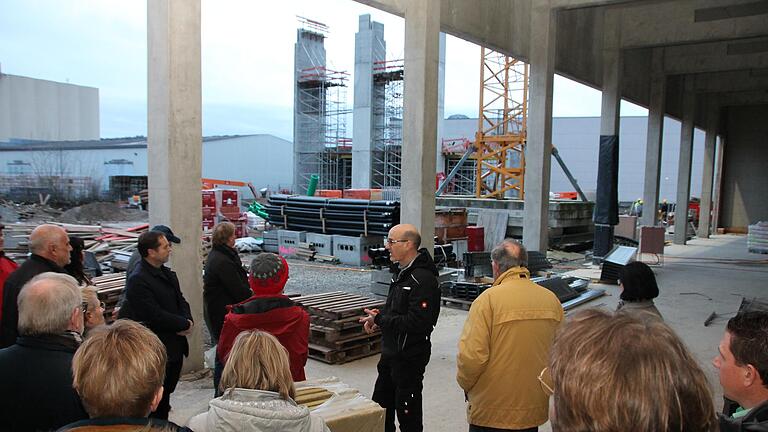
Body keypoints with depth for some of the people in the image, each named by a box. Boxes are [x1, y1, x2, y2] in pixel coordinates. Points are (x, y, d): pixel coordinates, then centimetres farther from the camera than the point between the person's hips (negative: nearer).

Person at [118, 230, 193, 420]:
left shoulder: (167, 274, 11)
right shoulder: (137, 280, -18)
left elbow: (181, 301, 14)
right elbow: (155, 315, -23)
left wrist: (188, 320, -6)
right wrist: (184, 324, -14)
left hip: (175, 347, 9)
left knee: (167, 392, 19)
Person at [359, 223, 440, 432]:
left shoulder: (423, 279, -23)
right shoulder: (402, 272, 8)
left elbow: (417, 323, -29)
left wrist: (380, 319, -20)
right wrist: (377, 318, 1)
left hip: (409, 357, -10)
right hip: (391, 352, 10)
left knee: (407, 413, 5)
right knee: (381, 406, 21)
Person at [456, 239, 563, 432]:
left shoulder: (488, 299, -17)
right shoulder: (552, 300, -2)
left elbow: (472, 356, -21)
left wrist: (465, 383, -2)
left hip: (491, 413, -5)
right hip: (535, 410, 5)